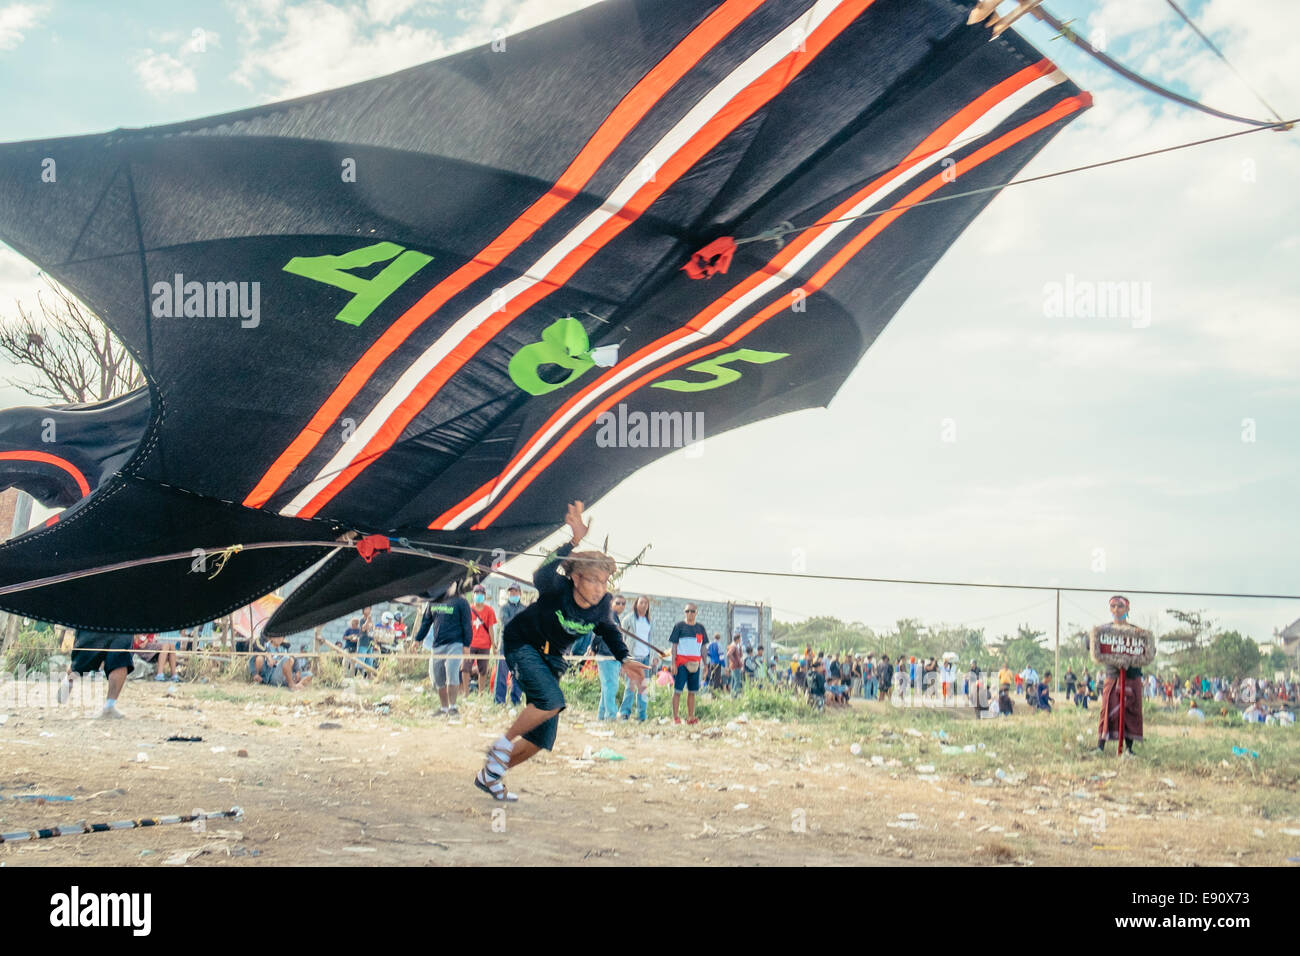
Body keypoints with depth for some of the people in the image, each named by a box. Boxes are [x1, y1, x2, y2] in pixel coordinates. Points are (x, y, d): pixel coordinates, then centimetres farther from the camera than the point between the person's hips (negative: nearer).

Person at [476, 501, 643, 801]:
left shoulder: (602, 604, -14)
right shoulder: (558, 589, -30)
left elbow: (608, 631, 8)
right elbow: (542, 576, -55)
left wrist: (623, 660, -4)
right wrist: (572, 543, -62)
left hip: (551, 658, 6)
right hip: (522, 645, -6)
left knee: (542, 739, 4)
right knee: (551, 700, -33)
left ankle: (489, 776, 24)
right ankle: (503, 744, -9)